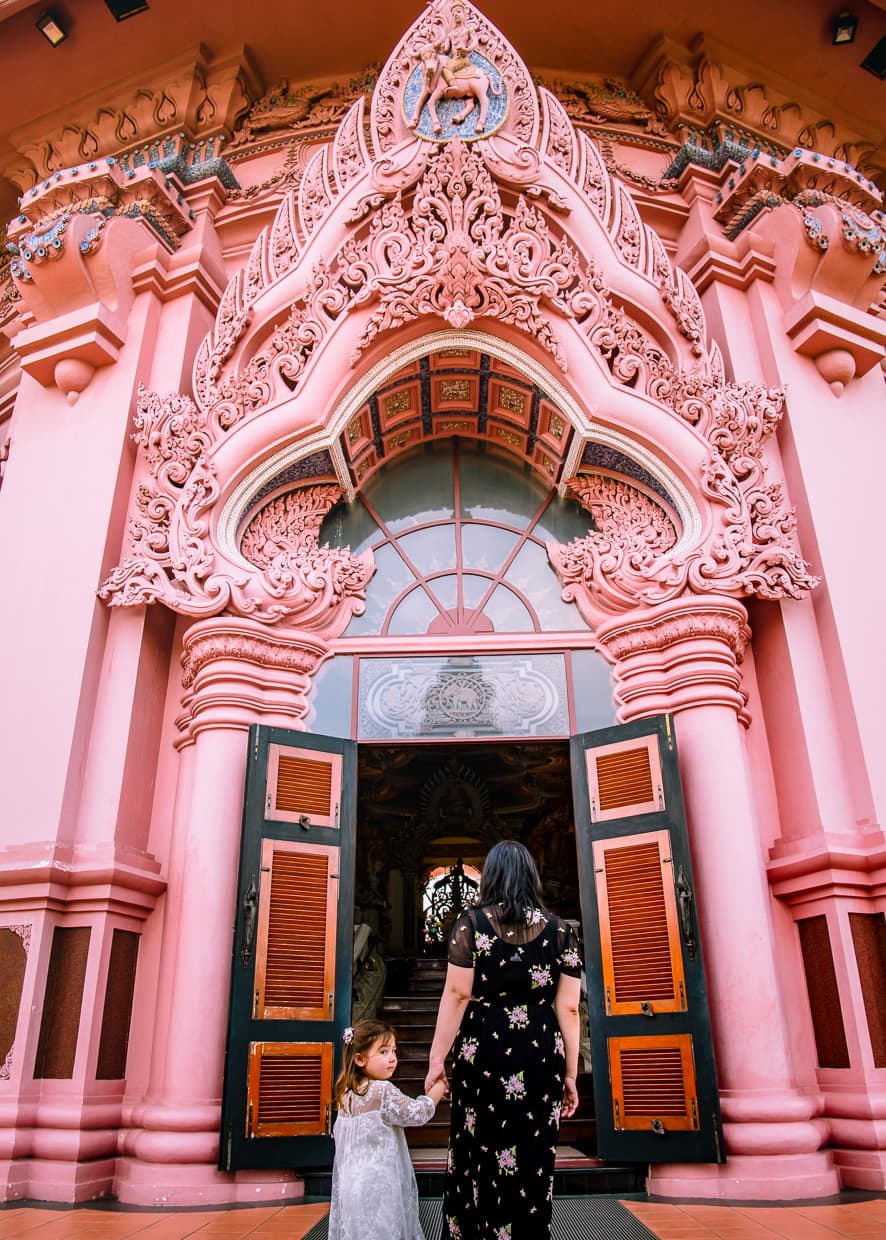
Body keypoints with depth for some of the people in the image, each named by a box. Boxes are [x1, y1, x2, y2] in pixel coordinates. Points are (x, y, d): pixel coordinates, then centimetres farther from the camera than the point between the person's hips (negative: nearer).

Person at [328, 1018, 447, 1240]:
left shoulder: (347, 1095, 8)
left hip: (351, 1182, 8)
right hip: (377, 1185, -8)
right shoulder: (383, 1091, -18)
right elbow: (416, 1113, -11)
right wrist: (438, 1088, 2)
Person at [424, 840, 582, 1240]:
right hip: (541, 1057, 2)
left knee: (475, 1156, 14)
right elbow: (568, 1007, 1)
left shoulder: (471, 922, -4)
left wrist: (437, 1059, -1)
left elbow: (456, 995, -7)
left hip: (482, 1052, -1)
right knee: (534, 1161, 12)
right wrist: (570, 1074, 8)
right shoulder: (559, 930, 2)